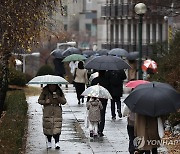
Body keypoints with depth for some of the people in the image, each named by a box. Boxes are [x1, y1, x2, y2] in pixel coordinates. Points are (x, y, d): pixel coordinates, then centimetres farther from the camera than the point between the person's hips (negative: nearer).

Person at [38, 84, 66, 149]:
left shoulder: (59, 92, 4)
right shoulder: (45, 92, 2)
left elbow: (64, 101, 2)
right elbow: (39, 100, 8)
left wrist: (58, 98, -15)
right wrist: (45, 102, -12)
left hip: (57, 112, 0)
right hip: (47, 112, 0)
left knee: (57, 127, -11)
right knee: (48, 126, 0)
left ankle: (57, 142, -15)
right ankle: (49, 142, 15)